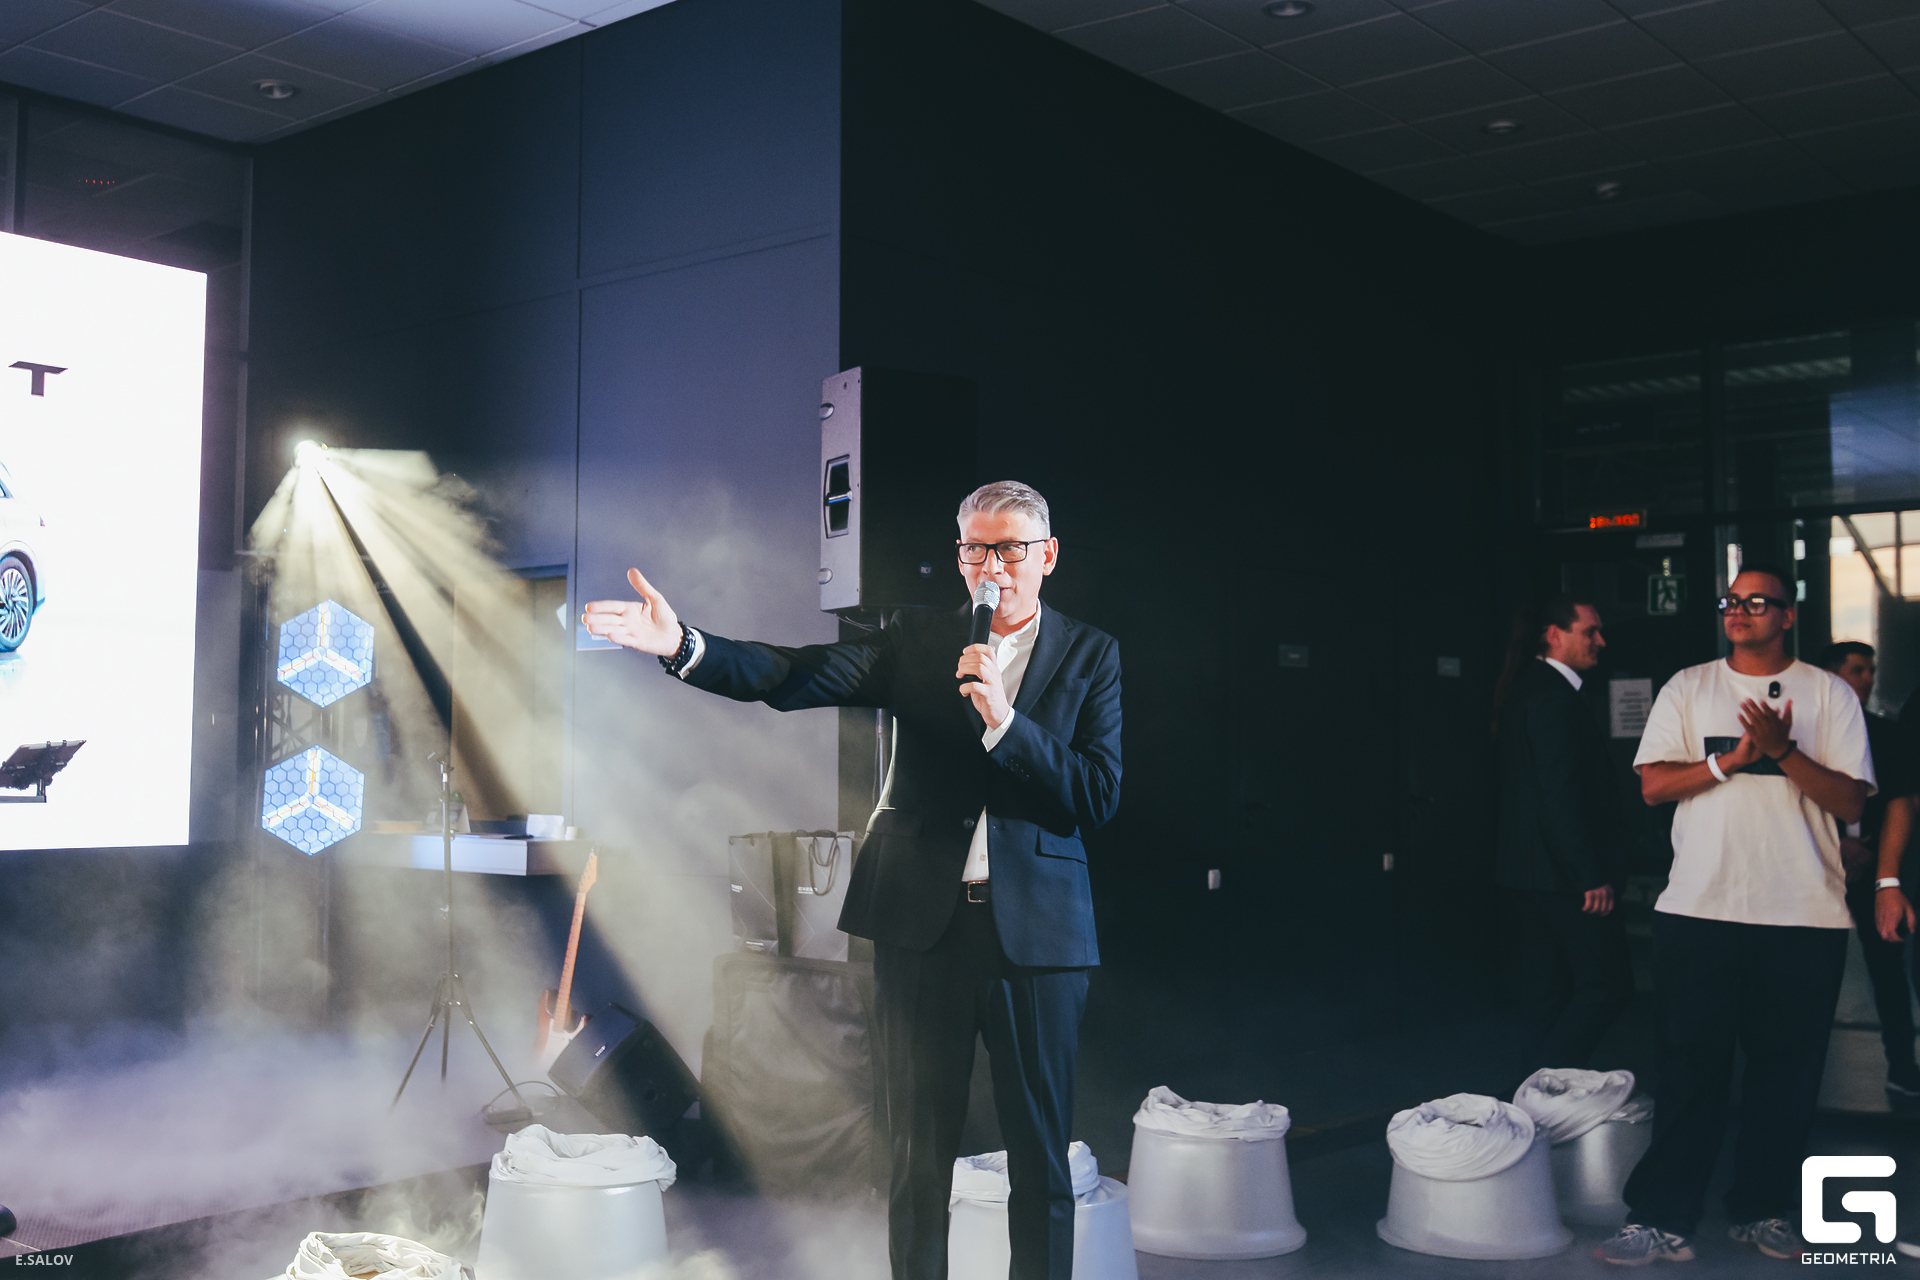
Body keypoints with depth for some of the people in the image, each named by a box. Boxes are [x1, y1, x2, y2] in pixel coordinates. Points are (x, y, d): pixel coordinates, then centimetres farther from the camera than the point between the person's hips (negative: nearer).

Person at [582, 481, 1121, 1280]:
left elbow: (1098, 796, -6)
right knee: (919, 1153, 11)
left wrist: (1003, 721, -18)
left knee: (1042, 1157, 9)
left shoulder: (1089, 656, 3)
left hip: (1035, 934, -1)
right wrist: (682, 645, -23)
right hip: (922, 923, 1)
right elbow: (795, 678, -8)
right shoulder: (918, 638, 5)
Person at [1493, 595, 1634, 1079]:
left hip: (1527, 872, 11)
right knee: (1607, 986, -7)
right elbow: (1562, 793, -21)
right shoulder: (1554, 695, -14)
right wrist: (1592, 875, -20)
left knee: (1547, 994, 13)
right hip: (1561, 874, -11)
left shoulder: (1528, 690, 17)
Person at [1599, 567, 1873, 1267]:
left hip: (1805, 917, 0)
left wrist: (1782, 750, -16)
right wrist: (1732, 759, -10)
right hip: (1700, 909, 0)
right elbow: (1653, 784, 2)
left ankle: (1761, 1209, 20)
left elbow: (1850, 801, -2)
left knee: (1787, 1070, 6)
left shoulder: (1829, 693, 6)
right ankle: (1662, 1217, 4)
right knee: (1690, 1068, 0)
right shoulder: (1688, 688, 10)